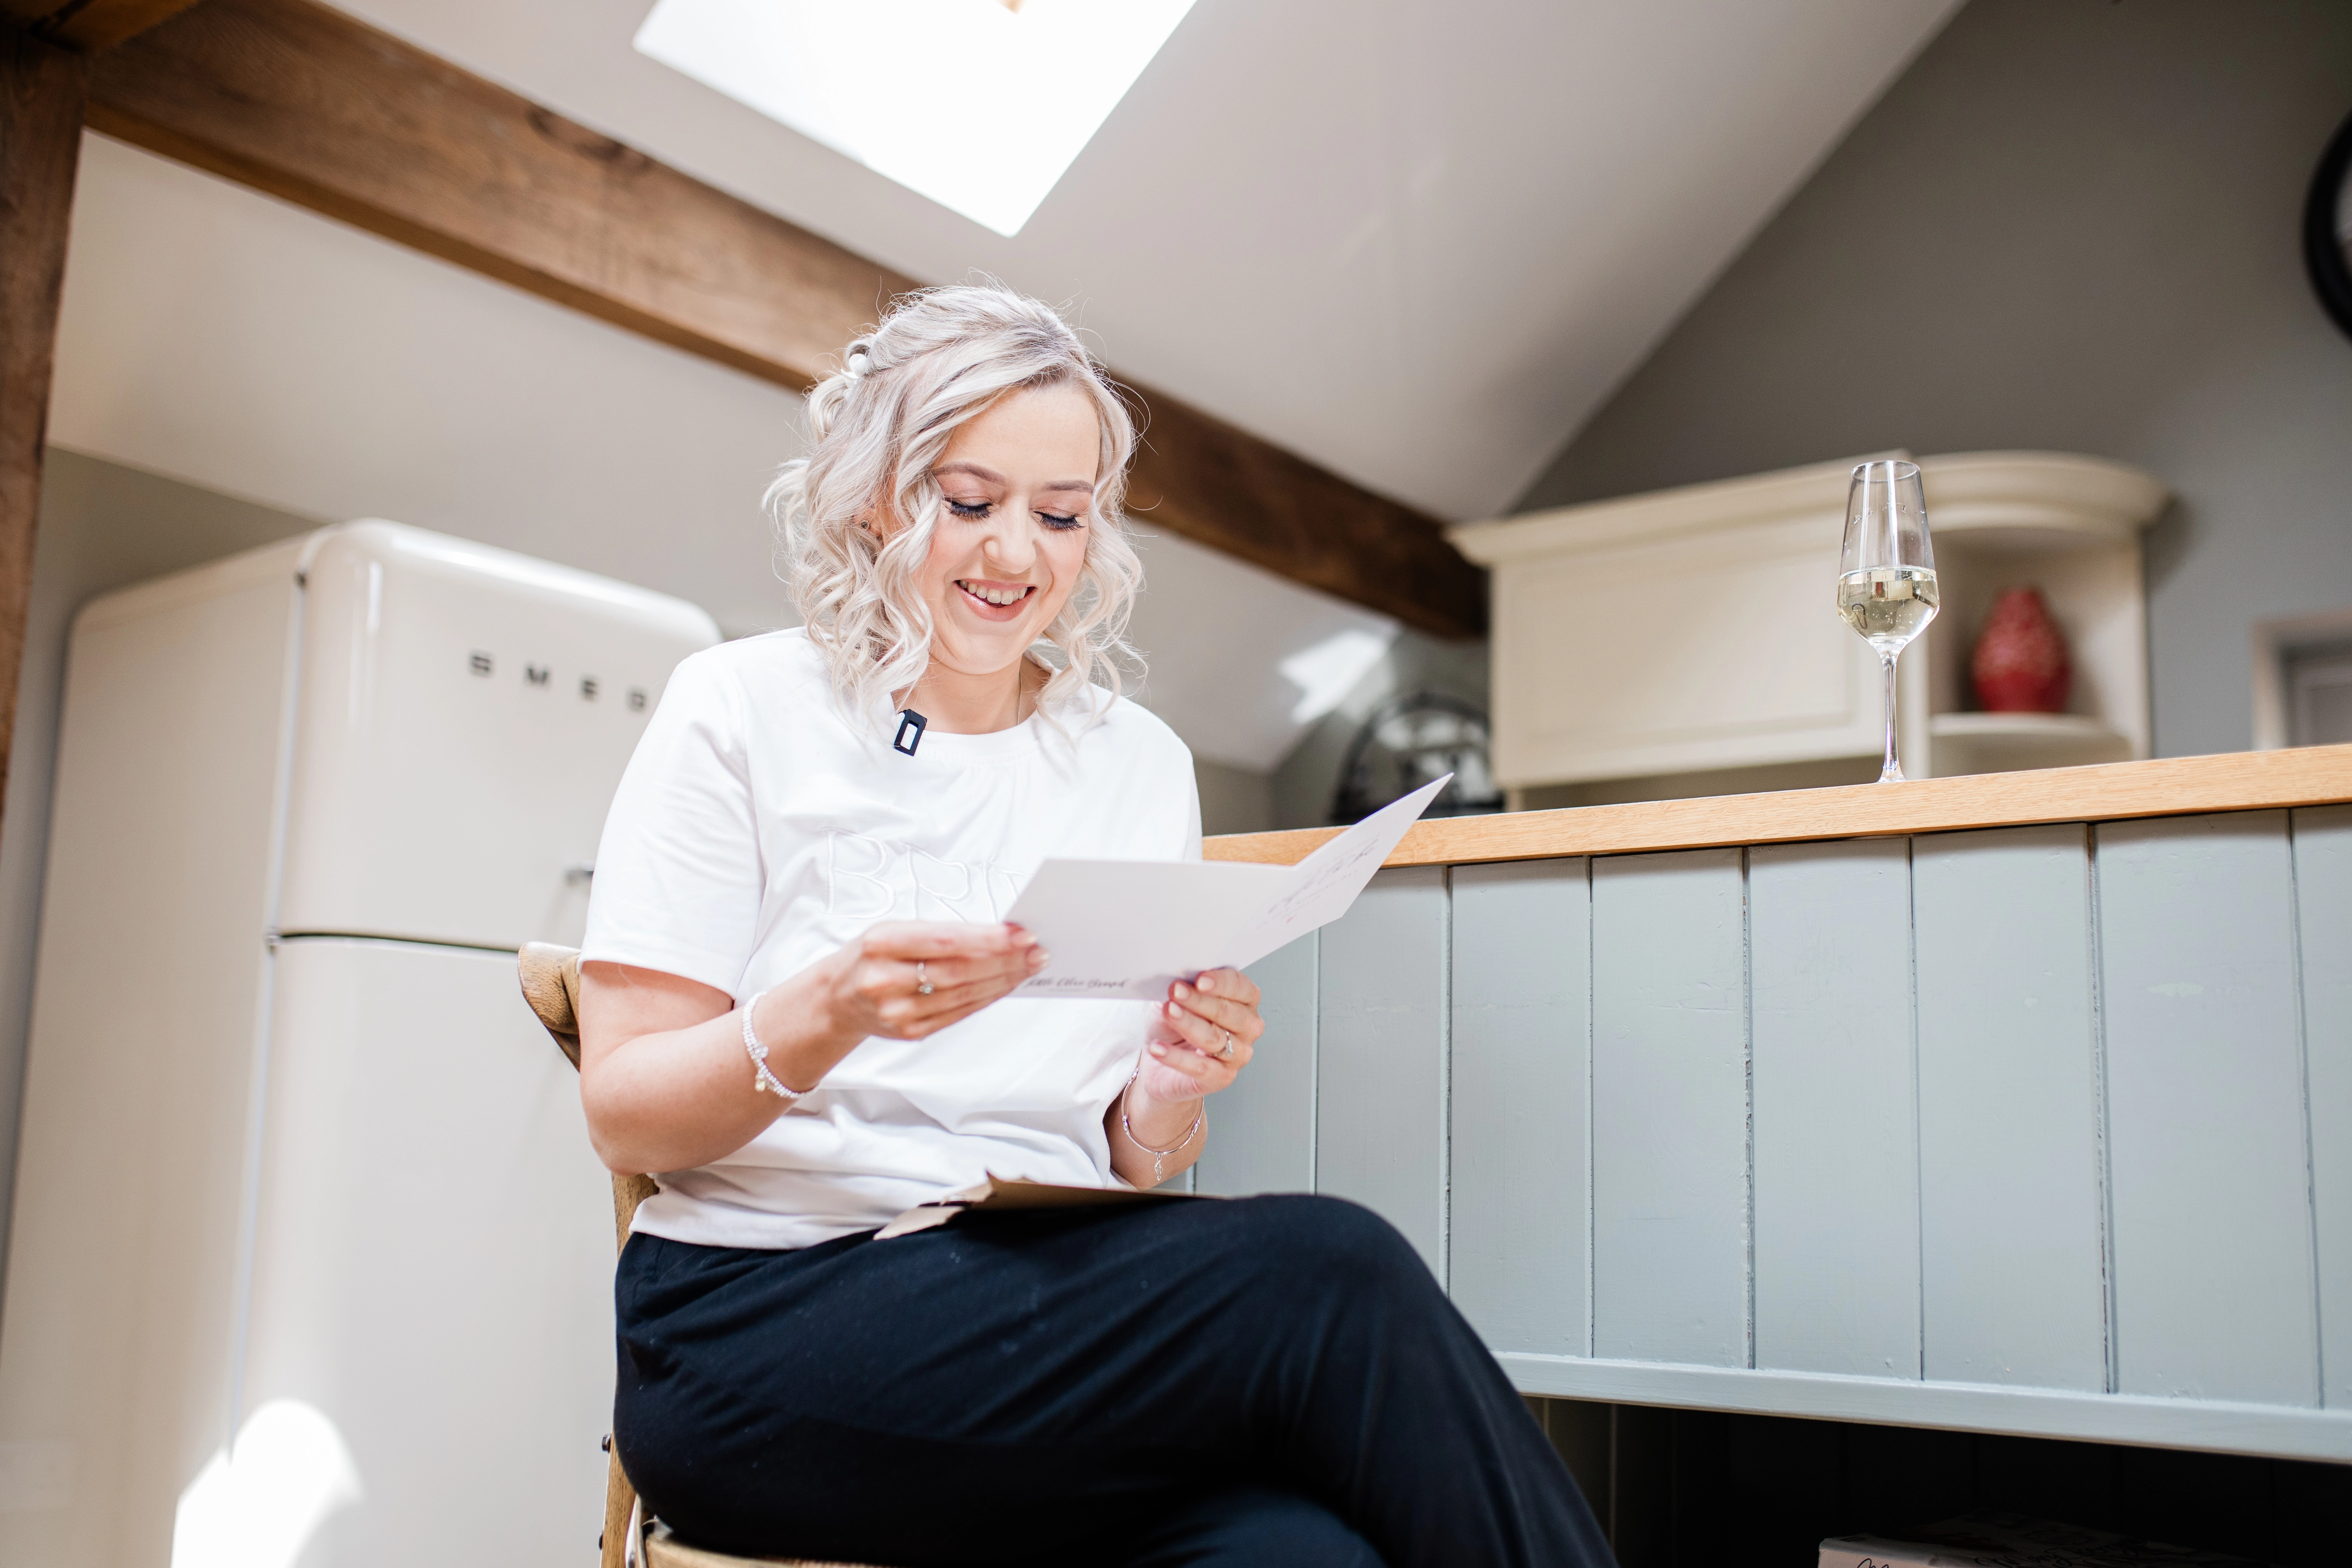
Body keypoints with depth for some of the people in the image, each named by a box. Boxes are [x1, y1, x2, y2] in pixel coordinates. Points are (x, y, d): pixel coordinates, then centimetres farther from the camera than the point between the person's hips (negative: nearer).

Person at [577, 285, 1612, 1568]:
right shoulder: (741, 711, 4)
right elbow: (623, 1117, -2)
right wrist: (825, 1017, -21)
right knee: (1324, 1275, -27)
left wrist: (1169, 1097, -8)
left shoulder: (1143, 765, 14)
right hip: (758, 1312, -3)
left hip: (1057, 1294, 3)